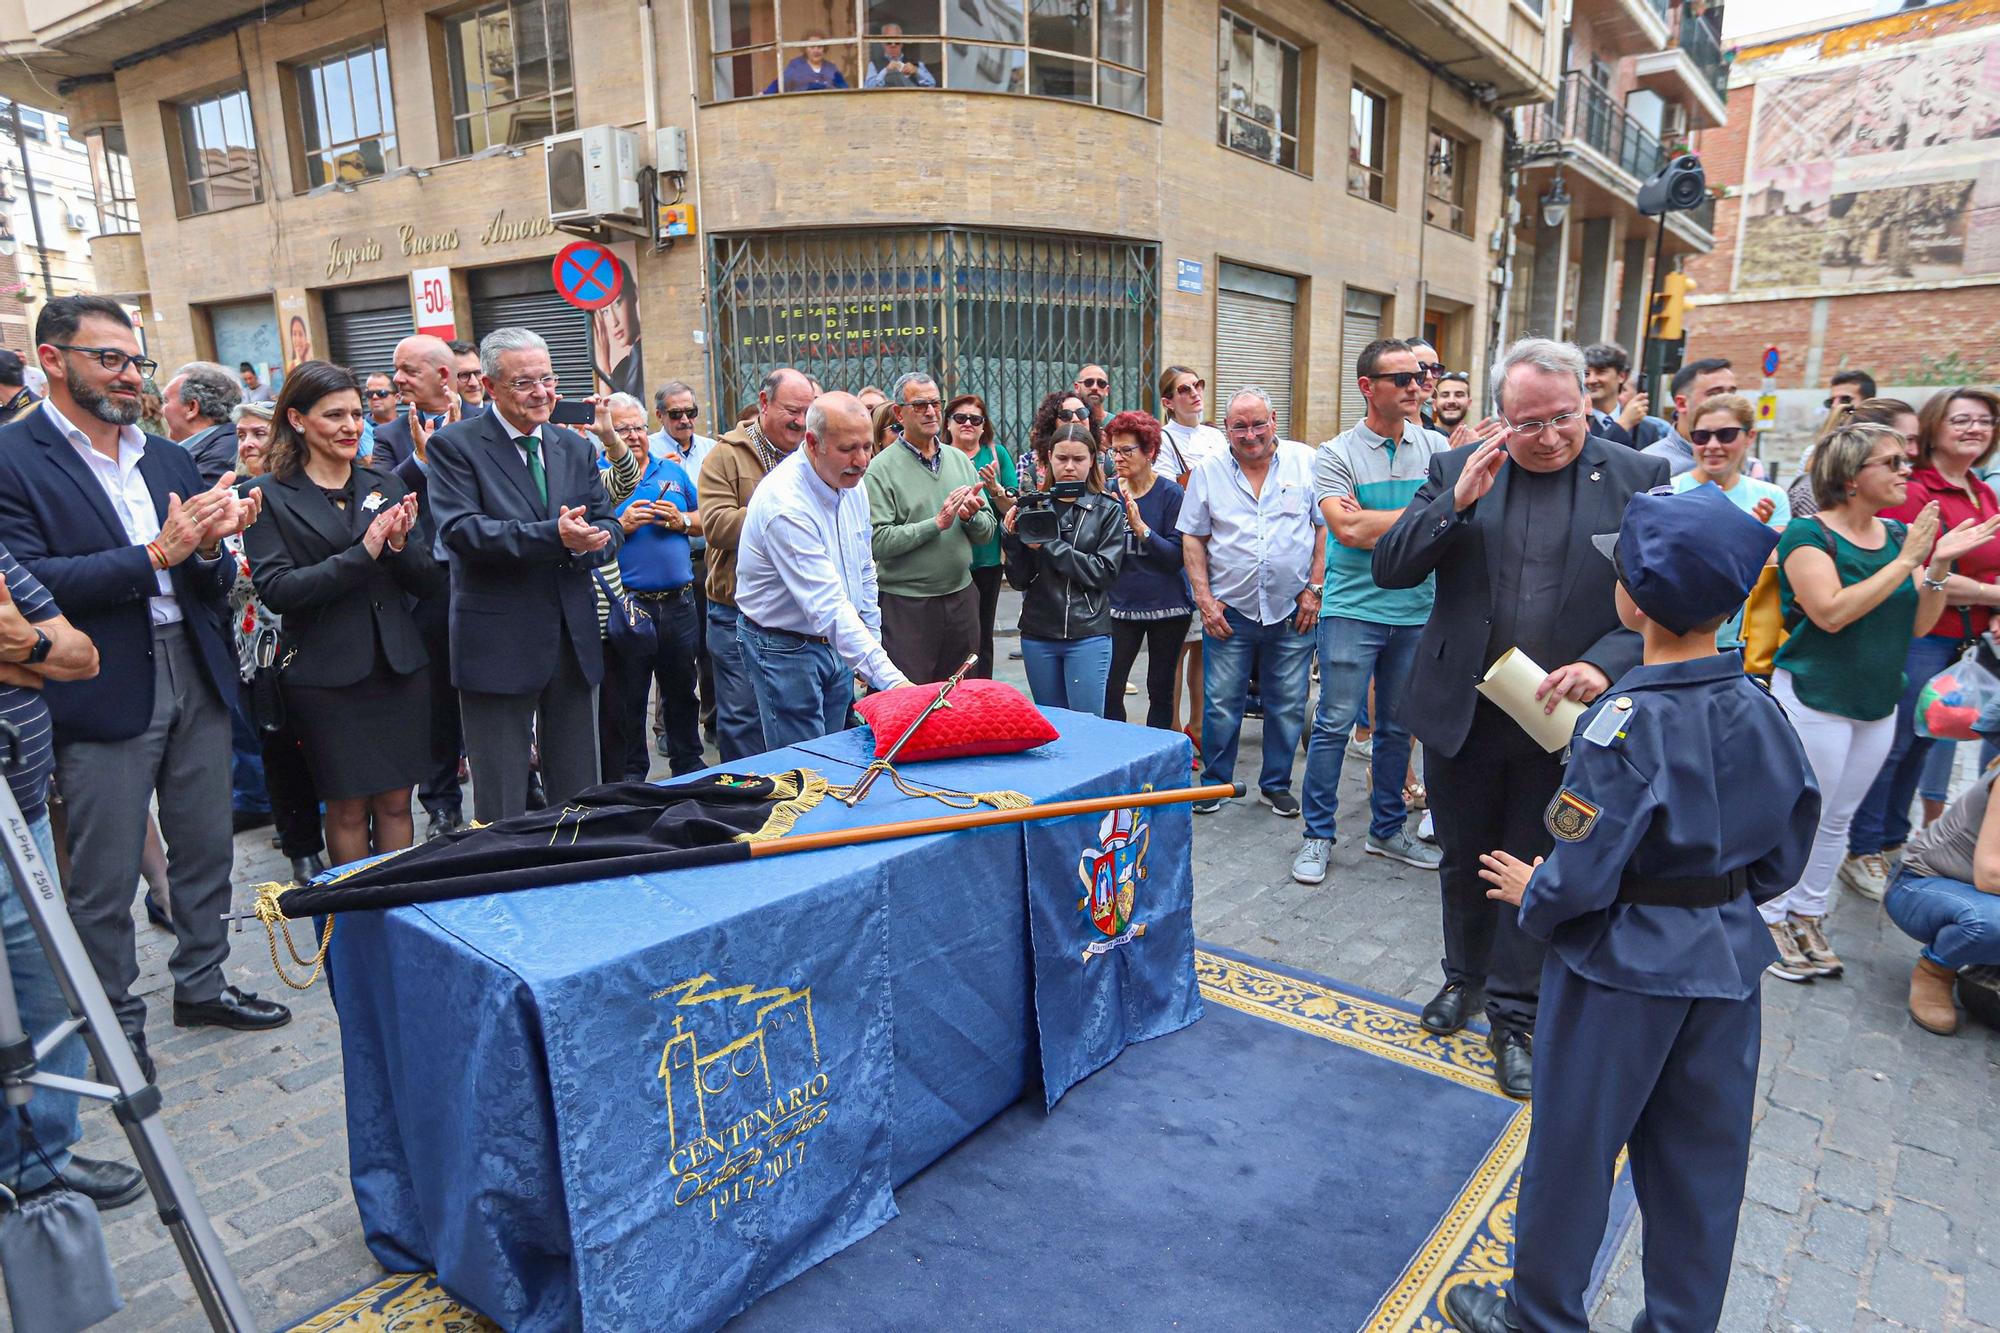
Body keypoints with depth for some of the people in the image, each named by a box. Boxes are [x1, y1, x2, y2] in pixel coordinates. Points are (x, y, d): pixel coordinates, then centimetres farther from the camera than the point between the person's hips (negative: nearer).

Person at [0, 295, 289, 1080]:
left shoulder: (169, 460, 12)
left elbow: (213, 584, 11)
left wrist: (209, 547, -11)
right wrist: (156, 554, -21)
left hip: (196, 679, 6)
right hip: (104, 695, -5)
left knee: (206, 850, 15)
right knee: (105, 879, 6)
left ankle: (201, 985, 32)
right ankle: (117, 1022, 24)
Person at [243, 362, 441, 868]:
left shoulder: (386, 486, 8)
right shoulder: (270, 497, -2)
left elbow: (429, 581, 6)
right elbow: (275, 589, -12)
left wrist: (400, 545, -15)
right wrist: (362, 552, -20)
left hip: (400, 666, 3)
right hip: (325, 674, -3)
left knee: (396, 802, 9)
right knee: (348, 808, 7)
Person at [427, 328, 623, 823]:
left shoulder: (574, 446, 12)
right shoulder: (454, 445, -4)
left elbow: (607, 525, 9)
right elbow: (458, 529, -18)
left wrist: (590, 540, -15)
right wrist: (553, 536, -28)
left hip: (574, 640, 5)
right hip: (498, 646, -5)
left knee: (580, 796, 15)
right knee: (501, 807, 5)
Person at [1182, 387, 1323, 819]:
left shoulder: (1306, 462, 1)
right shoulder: (1208, 470, 3)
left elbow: (1324, 528, 4)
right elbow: (1193, 538, 5)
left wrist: (1314, 589, -2)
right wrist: (1204, 598, -3)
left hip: (1292, 610, 0)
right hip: (1229, 610, 0)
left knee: (1288, 705, 8)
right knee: (1222, 704, 5)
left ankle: (1276, 784, 24)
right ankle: (1215, 783, 21)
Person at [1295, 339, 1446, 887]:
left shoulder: (1435, 446, 6)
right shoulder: (1336, 454, -6)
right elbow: (1348, 529, -18)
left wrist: (1372, 519, -15)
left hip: (1417, 610, 4)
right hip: (1353, 609, -4)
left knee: (1398, 726, 14)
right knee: (1334, 723, -1)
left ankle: (1388, 828, 29)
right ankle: (1317, 834, 12)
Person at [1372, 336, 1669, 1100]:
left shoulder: (1638, 478, -5)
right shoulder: (1457, 470, -1)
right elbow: (1389, 568, -6)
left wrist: (1605, 664, -22)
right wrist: (1454, 505, -19)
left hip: (1561, 718, -2)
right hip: (1462, 713, 2)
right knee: (1462, 859, 19)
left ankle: (1515, 1016, 29)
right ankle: (1465, 976, 43)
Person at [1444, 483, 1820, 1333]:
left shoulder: (1625, 724, -24)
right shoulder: (1762, 714, -4)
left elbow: (1581, 877, -25)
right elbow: (1783, 858, 6)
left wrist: (1530, 892, -5)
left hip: (1621, 964, -6)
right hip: (1726, 960, 6)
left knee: (1572, 1147, 12)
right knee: (1701, 1161, 20)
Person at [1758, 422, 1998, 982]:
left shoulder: (1899, 534, 6)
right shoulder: (1808, 534, -13)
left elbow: (1918, 625, 6)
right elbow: (1831, 612, -25)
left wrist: (1939, 564, -7)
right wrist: (1905, 560, -22)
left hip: (1878, 705, 7)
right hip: (1815, 699, -7)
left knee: (1838, 819, 16)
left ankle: (1807, 915, 29)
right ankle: (1770, 918, 15)